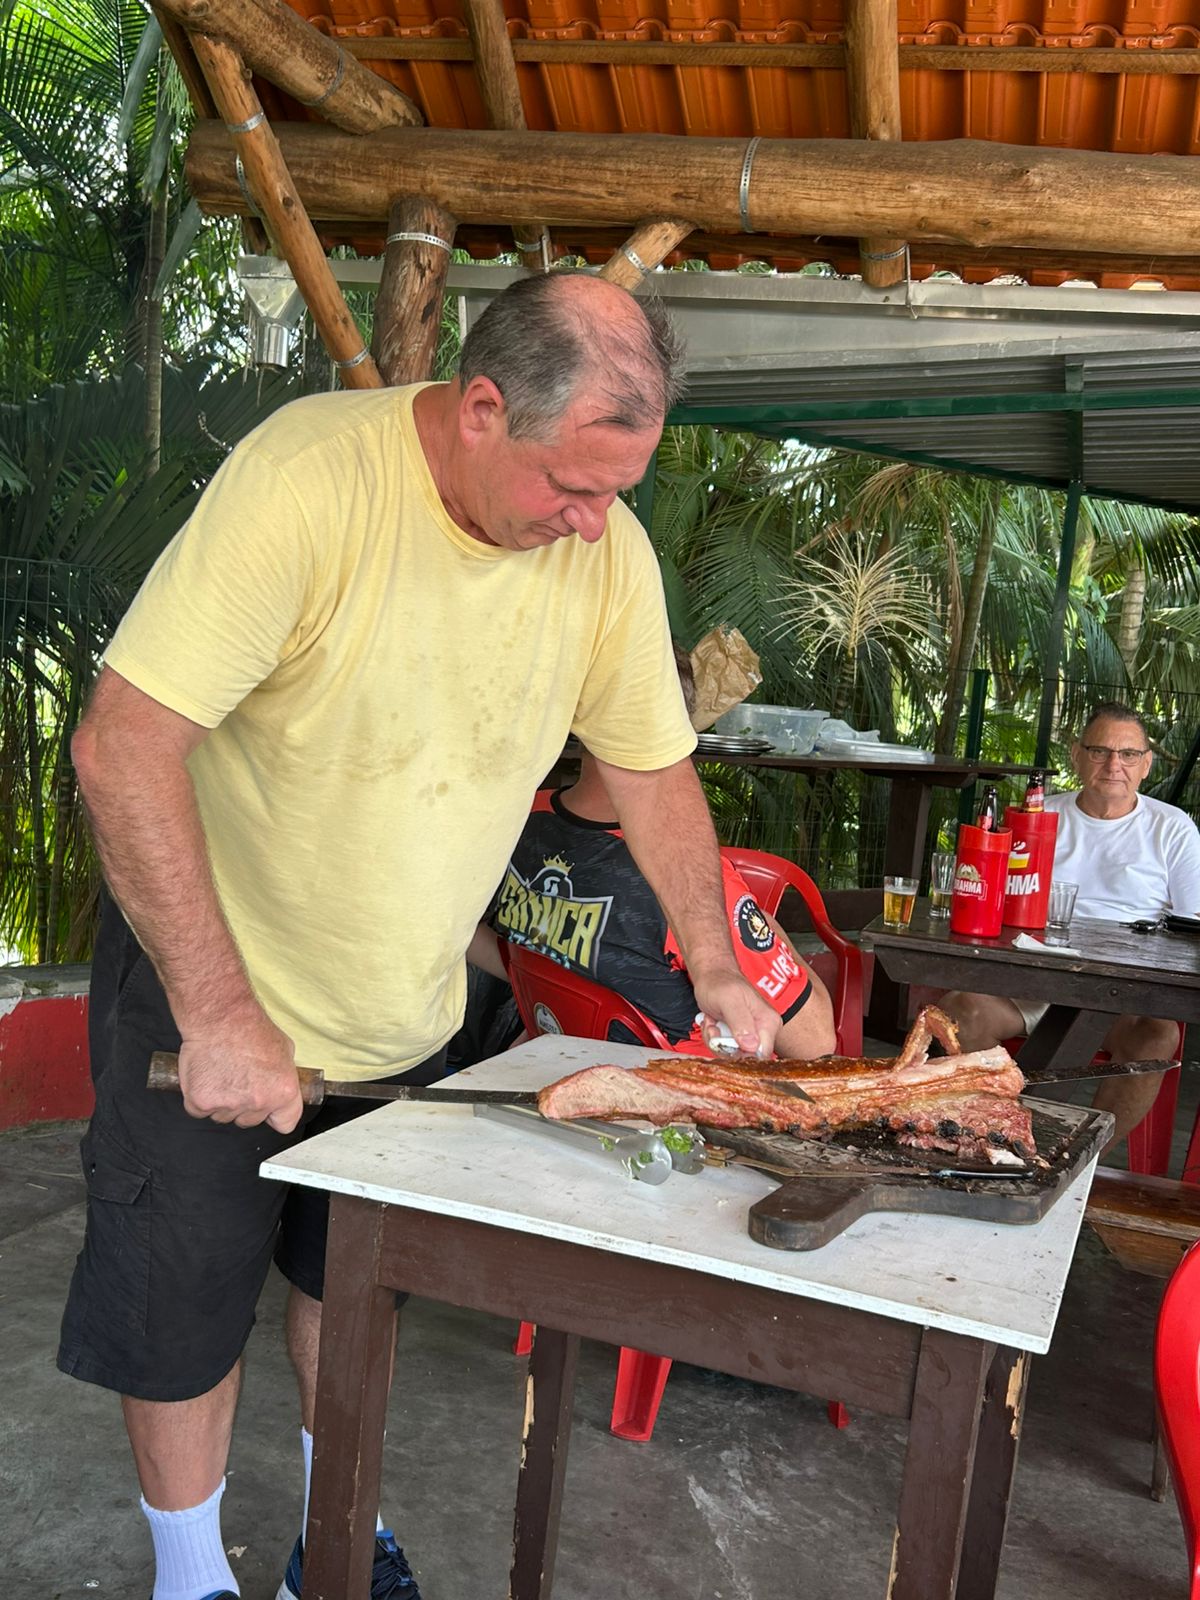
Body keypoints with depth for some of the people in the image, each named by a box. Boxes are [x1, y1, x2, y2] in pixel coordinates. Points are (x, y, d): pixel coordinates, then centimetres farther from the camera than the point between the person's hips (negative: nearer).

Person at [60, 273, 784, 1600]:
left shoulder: (609, 546, -11)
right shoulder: (309, 477, -28)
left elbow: (651, 766, 2)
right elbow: (121, 745, -30)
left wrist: (718, 974, 0)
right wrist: (219, 1010, -28)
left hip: (409, 1007, 5)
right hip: (210, 982, -4)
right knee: (180, 1308, 10)